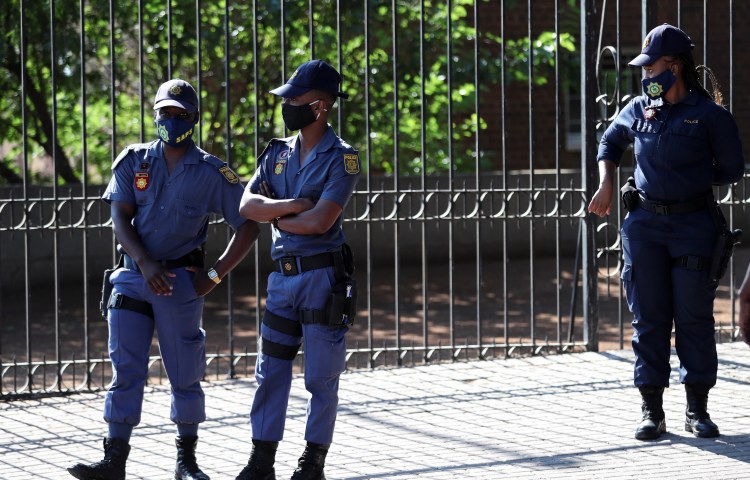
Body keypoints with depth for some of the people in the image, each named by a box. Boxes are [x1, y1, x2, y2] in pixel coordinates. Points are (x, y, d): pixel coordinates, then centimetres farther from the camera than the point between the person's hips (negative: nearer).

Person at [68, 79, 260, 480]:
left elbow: (248, 226, 2)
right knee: (125, 369, -2)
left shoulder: (212, 172, 0)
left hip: (181, 280, -2)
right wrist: (146, 263, -17)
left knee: (184, 373, 4)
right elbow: (120, 220, -2)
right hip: (133, 276, 2)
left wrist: (214, 276, -4)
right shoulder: (134, 161, 6)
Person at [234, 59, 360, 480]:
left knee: (322, 377, 0)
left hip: (323, 276, -6)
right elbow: (247, 206, 1)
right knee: (270, 371, 6)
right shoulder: (279, 153, 11)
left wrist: (274, 216, -5)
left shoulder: (342, 158, -8)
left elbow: (320, 221, -19)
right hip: (283, 275, 6)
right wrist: (294, 205, -14)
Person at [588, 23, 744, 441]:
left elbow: (732, 170, 1)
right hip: (645, 222, 4)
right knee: (649, 318, 2)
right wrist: (606, 185, 14)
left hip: (694, 223, -3)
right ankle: (652, 412, 6)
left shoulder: (709, 115, -6)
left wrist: (690, 180, 4)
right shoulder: (639, 110, 6)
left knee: (695, 318, 0)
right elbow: (610, 143, 26)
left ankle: (698, 410, 9)